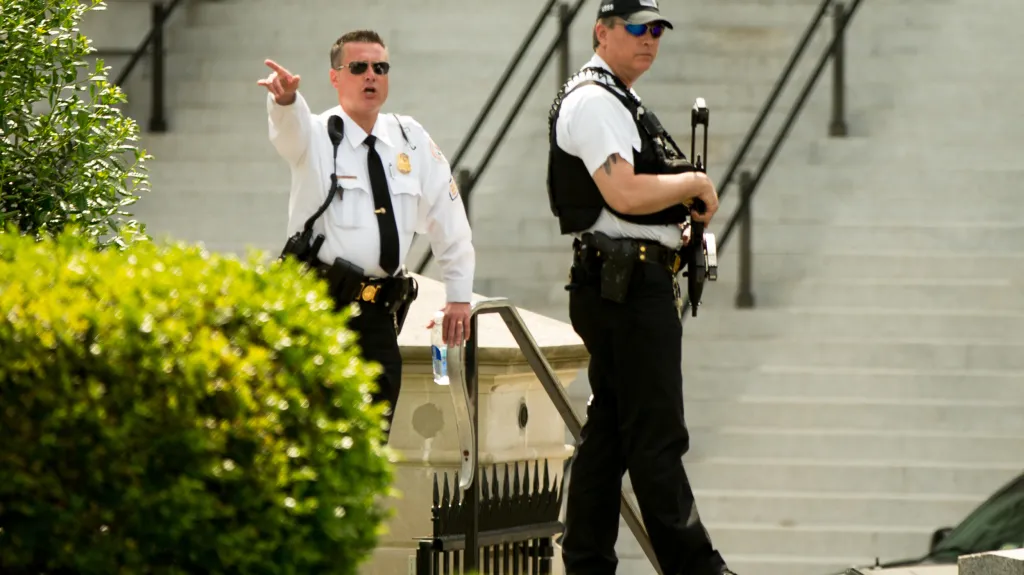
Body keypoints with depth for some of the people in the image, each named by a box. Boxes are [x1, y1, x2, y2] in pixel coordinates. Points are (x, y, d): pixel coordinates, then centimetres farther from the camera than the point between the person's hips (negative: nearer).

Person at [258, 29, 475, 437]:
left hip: (379, 312, 5)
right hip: (318, 308, -4)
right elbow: (290, 127, -28)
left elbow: (448, 219, 16)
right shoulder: (317, 136, -3)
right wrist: (284, 98, -52)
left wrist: (459, 296, 14)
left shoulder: (411, 140, 10)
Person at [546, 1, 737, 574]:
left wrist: (680, 226, 12)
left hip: (625, 289, 11)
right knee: (656, 436, -8)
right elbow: (624, 193, -24)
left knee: (608, 430, 10)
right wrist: (696, 183, -11)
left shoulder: (621, 102, 21)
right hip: (628, 287, -11)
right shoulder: (593, 101, -12)